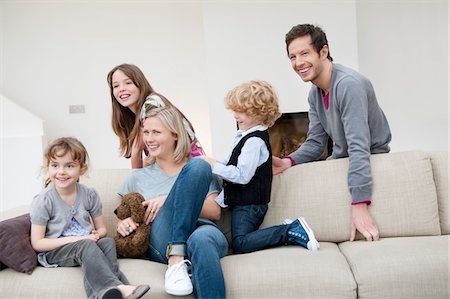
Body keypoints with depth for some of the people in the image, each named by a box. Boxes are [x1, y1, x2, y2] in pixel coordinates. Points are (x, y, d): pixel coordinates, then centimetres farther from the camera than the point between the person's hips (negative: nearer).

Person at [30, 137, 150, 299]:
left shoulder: (89, 195, 0)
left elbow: (102, 228, 11)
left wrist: (97, 234, -15)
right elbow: (37, 243, -9)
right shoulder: (43, 201, -9)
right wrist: (75, 239, -19)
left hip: (87, 244, 4)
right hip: (53, 251, -4)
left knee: (108, 242, -27)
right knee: (86, 245, -33)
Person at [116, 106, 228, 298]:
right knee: (198, 167, -23)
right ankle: (176, 260, -31)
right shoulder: (138, 178, 24)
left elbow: (215, 212, 8)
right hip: (163, 245, 0)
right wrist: (125, 224, 0)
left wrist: (170, 201, -5)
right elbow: (126, 218, 25)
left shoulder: (197, 166, 20)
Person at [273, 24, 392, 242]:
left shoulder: (348, 84, -27)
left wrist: (359, 206, -39)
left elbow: (359, 148, -35)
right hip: (342, 158, 8)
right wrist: (288, 162, -21)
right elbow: (315, 143, -1)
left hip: (371, 160, -8)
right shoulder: (315, 94, 1)